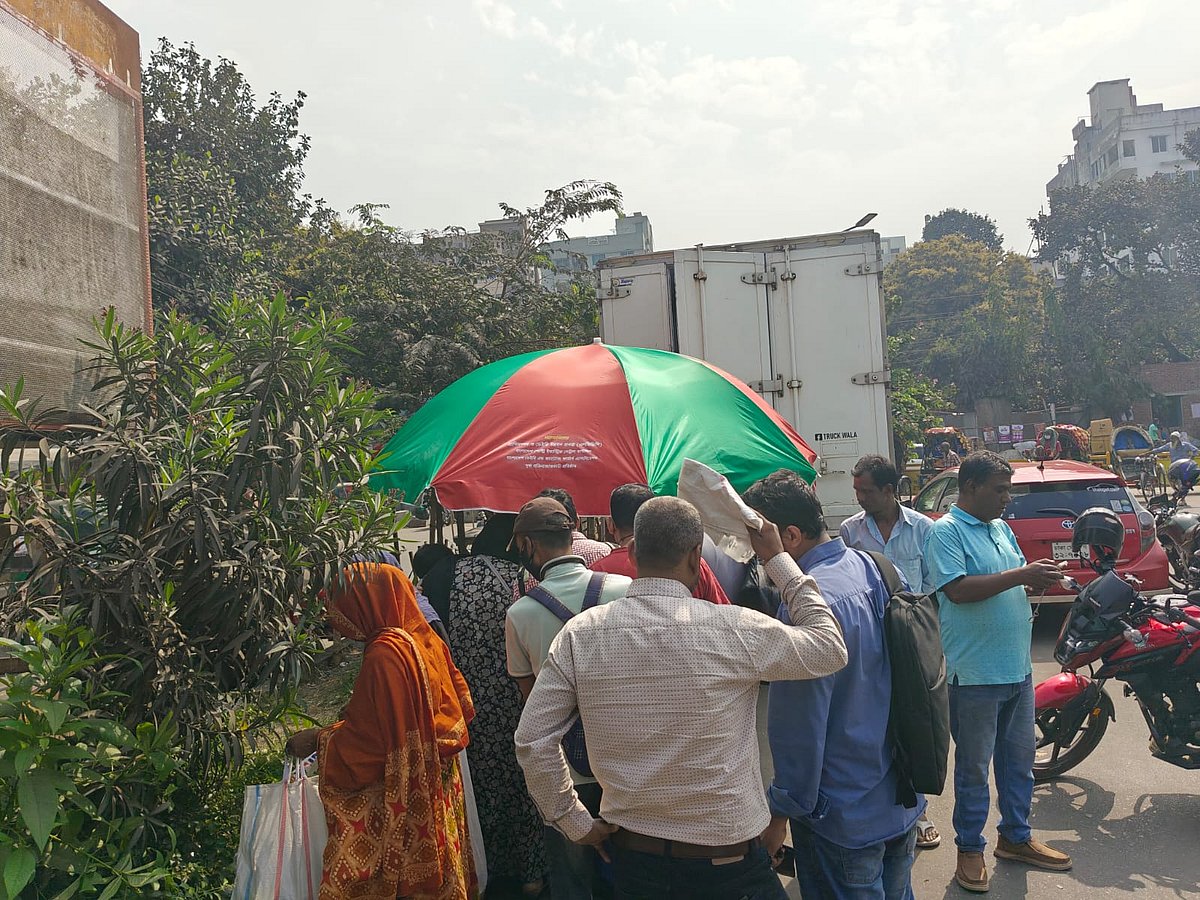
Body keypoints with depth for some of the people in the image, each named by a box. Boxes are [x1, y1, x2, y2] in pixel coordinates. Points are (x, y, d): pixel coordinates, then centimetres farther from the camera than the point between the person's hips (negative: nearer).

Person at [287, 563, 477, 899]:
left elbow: (368, 734, -23)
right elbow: (460, 702, 10)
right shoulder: (427, 639, 0)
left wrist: (319, 739, -6)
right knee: (434, 871, 22)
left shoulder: (384, 654, -24)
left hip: (400, 796, -8)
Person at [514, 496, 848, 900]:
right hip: (726, 857, -3)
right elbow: (831, 648, -5)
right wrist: (778, 557, 1)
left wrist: (574, 822, 4)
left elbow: (532, 739, -8)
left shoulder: (579, 635, -11)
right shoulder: (733, 629, -20)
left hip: (631, 855, 3)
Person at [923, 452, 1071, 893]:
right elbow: (958, 590, -24)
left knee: (1019, 759, 19)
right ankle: (970, 848, 22)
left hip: (1018, 669, 8)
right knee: (974, 768, 7)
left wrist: (1040, 577, -6)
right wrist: (1020, 575, -23)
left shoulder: (1001, 528, 11)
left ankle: (1016, 837, 36)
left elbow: (1013, 581, 16)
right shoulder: (945, 531, -13)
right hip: (975, 673, -8)